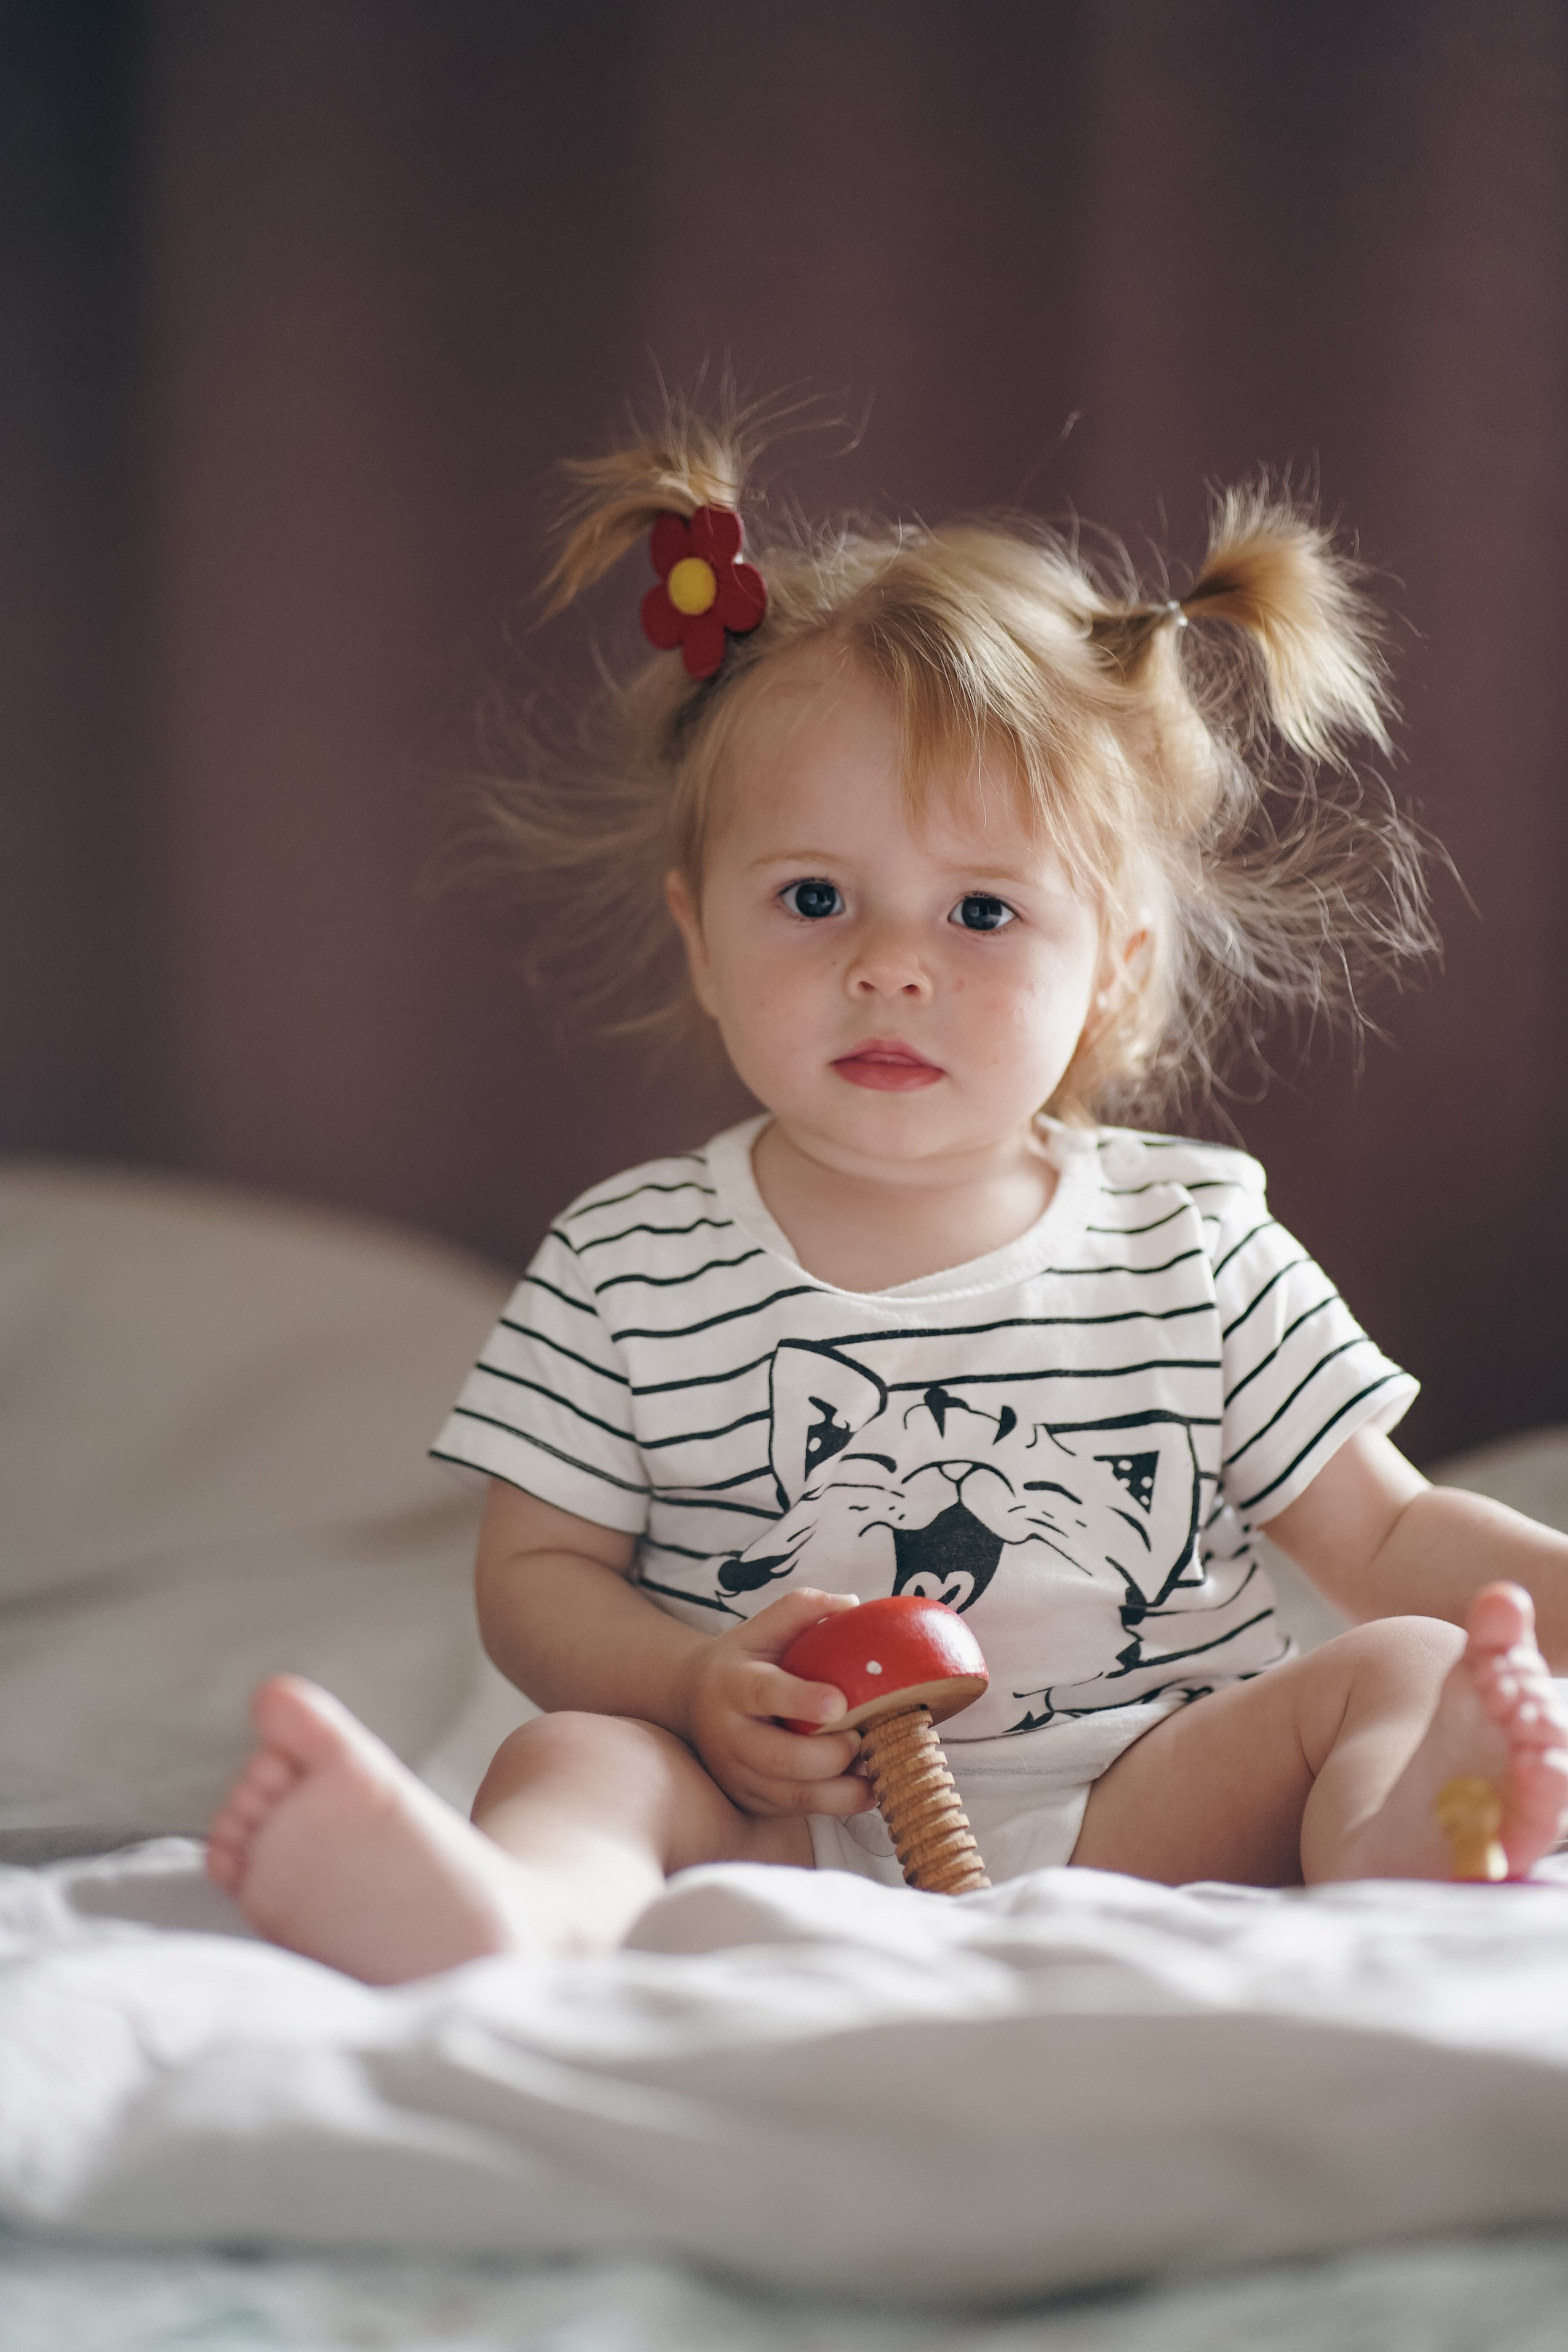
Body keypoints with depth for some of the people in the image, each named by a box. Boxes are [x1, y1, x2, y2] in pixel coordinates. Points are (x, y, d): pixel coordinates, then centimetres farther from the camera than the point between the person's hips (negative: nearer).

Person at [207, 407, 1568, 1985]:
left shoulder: (1196, 1242, 7)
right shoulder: (629, 1267, 5)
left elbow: (1389, 1537, 10)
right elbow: (536, 1574, 7)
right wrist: (699, 1689, -14)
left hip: (1132, 1824, 1)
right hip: (791, 1836, -1)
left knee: (1409, 1667, -20)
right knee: (578, 1760, -27)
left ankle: (1403, 1867, -54)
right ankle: (486, 1920, -61)